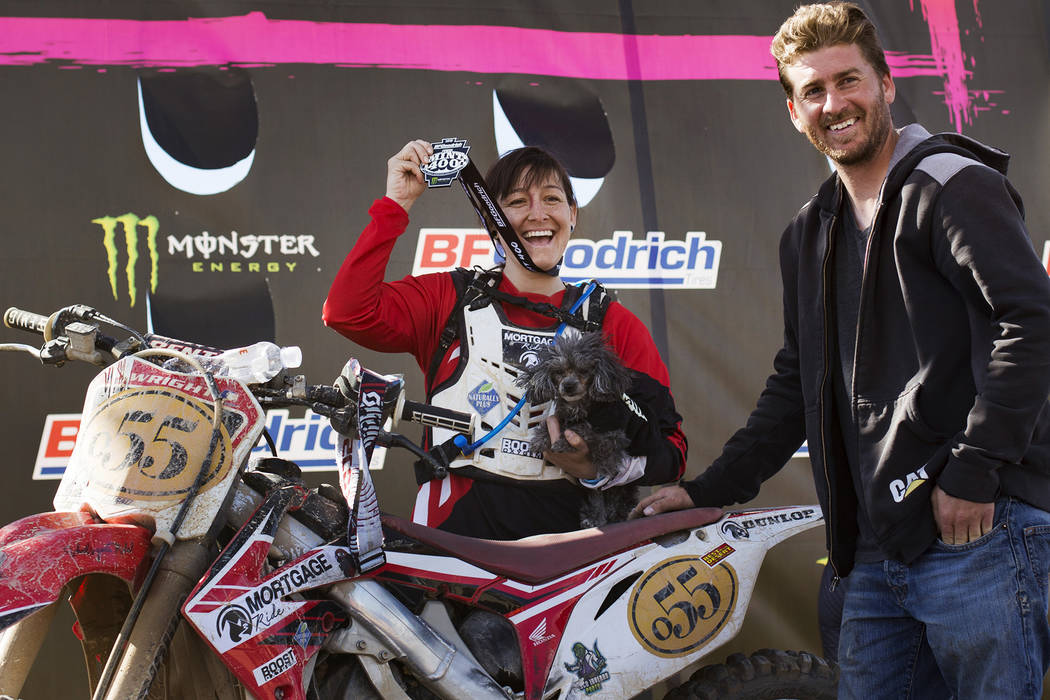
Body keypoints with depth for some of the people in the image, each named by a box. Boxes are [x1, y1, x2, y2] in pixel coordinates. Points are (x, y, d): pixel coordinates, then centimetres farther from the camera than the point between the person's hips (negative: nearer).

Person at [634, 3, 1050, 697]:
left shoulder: (951, 185, -4)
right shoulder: (808, 236, 22)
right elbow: (796, 384, 28)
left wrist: (974, 471, -19)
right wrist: (708, 490, 21)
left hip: (978, 531, -7)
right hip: (875, 552, 8)